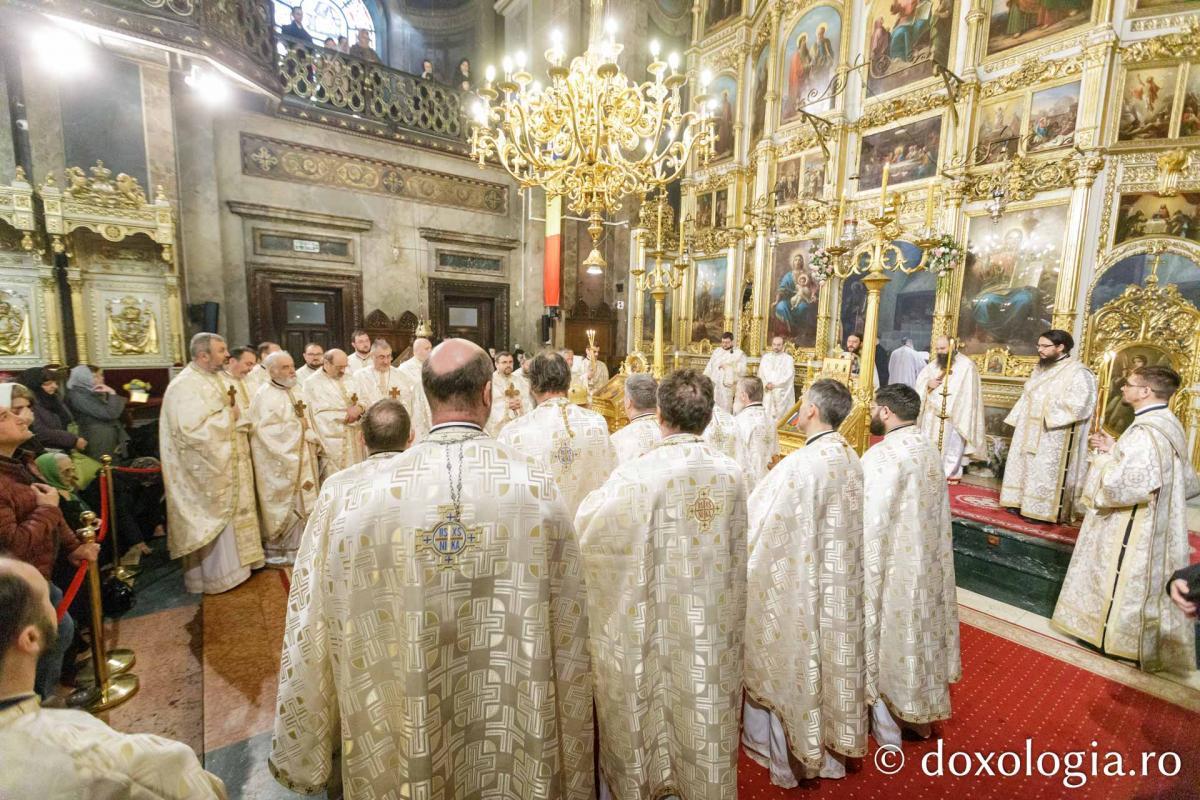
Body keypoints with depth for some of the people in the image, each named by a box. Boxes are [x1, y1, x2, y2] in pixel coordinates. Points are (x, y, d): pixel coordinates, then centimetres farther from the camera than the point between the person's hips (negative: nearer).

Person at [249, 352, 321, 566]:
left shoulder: (298, 391, 11)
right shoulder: (264, 396, -13)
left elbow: (309, 421, 16)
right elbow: (265, 430, -20)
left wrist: (312, 435, -1)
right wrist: (296, 427, -13)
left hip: (301, 459, 7)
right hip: (278, 463, -7)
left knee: (301, 503, 11)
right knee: (281, 506, 2)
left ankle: (296, 546, 24)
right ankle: (274, 549, 18)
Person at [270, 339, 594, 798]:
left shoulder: (348, 493, -19)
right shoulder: (538, 489, -20)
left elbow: (312, 634, -8)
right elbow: (567, 635, -11)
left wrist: (301, 758, 10)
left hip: (398, 747, 1)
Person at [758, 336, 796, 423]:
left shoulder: (788, 358, 2)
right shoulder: (765, 357, 12)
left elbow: (789, 375, -7)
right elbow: (761, 373, 8)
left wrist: (774, 384, -13)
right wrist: (766, 384, -10)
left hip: (782, 394, -3)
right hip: (767, 393, 3)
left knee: (781, 417, -4)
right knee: (766, 416, 0)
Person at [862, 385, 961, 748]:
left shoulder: (881, 456, -25)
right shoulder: (928, 448, 2)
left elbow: (873, 524, -24)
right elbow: (933, 511, 9)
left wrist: (863, 572, -14)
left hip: (892, 564, -8)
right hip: (926, 560, 8)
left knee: (886, 640, 9)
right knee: (919, 633, 22)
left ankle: (887, 732, 26)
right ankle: (920, 715, 41)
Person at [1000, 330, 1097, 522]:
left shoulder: (1077, 372, -13)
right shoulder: (1040, 368, 11)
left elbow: (1077, 406, -20)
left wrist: (1048, 416, -17)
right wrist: (1018, 420, 11)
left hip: (1054, 436, -8)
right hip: (1030, 432, 8)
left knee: (1046, 471, -2)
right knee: (1026, 465, 12)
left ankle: (1044, 510, 7)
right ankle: (1023, 502, 21)